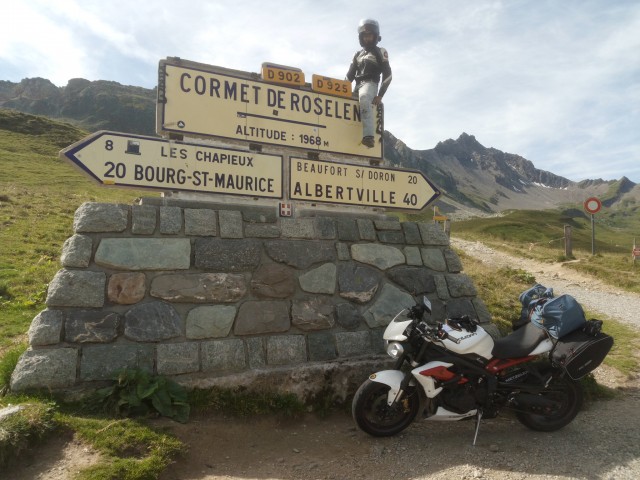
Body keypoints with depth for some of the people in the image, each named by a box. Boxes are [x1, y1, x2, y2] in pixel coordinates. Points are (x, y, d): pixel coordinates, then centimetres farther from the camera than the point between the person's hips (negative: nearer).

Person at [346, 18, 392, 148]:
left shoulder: (380, 52, 10)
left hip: (370, 84, -8)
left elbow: (387, 75, 0)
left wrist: (380, 95, -12)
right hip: (358, 86, 8)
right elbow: (350, 75, 23)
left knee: (364, 98, -38)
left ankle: (368, 136, -54)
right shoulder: (358, 54, 27)